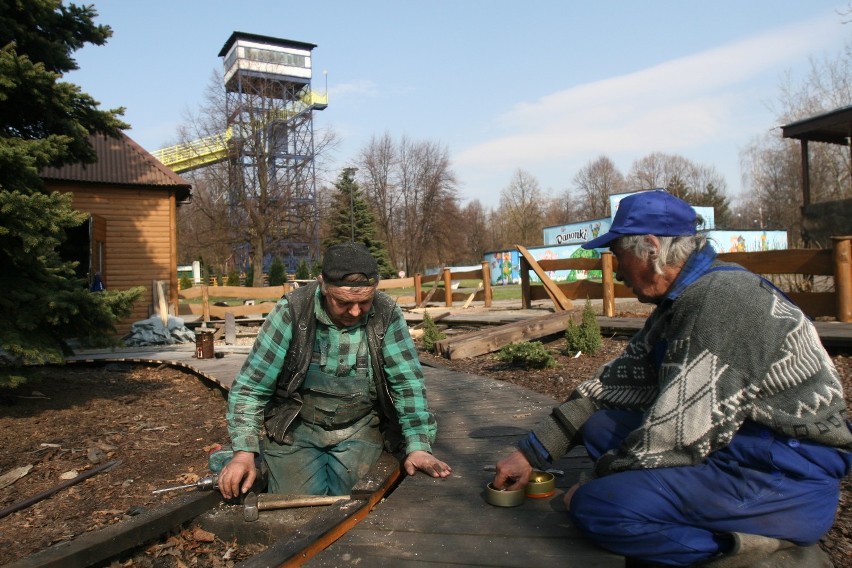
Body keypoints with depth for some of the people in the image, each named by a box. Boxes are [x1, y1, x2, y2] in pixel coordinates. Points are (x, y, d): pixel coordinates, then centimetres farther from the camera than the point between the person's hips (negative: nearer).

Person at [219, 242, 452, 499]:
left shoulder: (387, 314, -13)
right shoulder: (292, 311, -16)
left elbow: (408, 383, -11)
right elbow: (250, 386, -11)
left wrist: (418, 446, -21)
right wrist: (244, 451, -19)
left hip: (360, 429, 1)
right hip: (296, 428, -1)